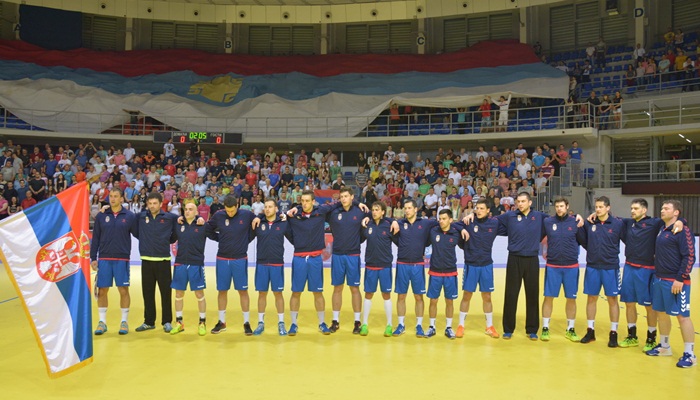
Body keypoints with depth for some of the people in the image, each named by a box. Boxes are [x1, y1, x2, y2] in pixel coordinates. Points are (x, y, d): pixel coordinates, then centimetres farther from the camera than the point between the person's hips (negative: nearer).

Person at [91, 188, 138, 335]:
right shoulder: (101, 216, 5)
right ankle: (102, 322, 16)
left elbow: (138, 234, 4)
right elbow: (95, 238, 7)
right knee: (102, 290, 4)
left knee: (123, 290, 1)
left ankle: (124, 322, 13)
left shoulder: (130, 216, 0)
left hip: (122, 259, -2)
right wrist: (93, 258, 4)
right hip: (104, 259, 2)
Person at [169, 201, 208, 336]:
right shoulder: (179, 225, 6)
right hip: (180, 264, 3)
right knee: (178, 294, 10)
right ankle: (179, 322, 23)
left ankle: (202, 322, 16)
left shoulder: (202, 226, -2)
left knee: (199, 294, 3)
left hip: (196, 264, -3)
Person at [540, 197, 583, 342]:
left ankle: (570, 329, 23)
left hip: (571, 266, 1)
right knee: (549, 297, 2)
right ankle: (545, 328, 14)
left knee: (571, 298, 8)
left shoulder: (575, 222, 0)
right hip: (552, 266, -1)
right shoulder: (547, 221, -1)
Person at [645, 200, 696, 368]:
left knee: (682, 316, -2)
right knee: (661, 313, 14)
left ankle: (689, 354, 6)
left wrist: (680, 279, -19)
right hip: (659, 279, 8)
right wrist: (657, 276, 15)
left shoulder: (683, 231, -11)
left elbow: (690, 257, -15)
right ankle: (664, 346, 28)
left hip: (675, 281, -8)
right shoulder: (661, 229, 13)